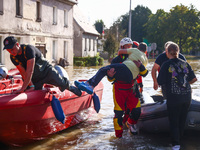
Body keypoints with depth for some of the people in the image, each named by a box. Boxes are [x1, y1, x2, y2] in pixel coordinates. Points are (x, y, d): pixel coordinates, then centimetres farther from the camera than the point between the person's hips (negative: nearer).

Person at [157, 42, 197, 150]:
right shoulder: (185, 63, 3)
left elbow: (160, 82, -10)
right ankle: (179, 137, 33)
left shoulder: (166, 65, -10)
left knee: (174, 121, 7)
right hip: (187, 96, 4)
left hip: (174, 97, -4)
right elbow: (194, 79, 9)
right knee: (182, 119, 19)